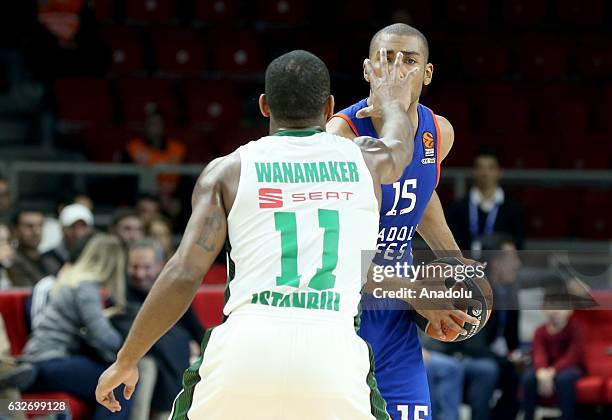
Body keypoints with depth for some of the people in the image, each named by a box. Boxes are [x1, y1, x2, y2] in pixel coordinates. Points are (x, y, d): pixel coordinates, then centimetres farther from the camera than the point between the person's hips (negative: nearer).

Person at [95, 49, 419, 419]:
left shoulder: (228, 170, 10)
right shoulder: (366, 161, 16)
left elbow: (184, 275, 1)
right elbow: (402, 144, 42)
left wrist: (126, 360, 10)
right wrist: (389, 100, 65)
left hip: (246, 347, 0)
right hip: (332, 350, 0)